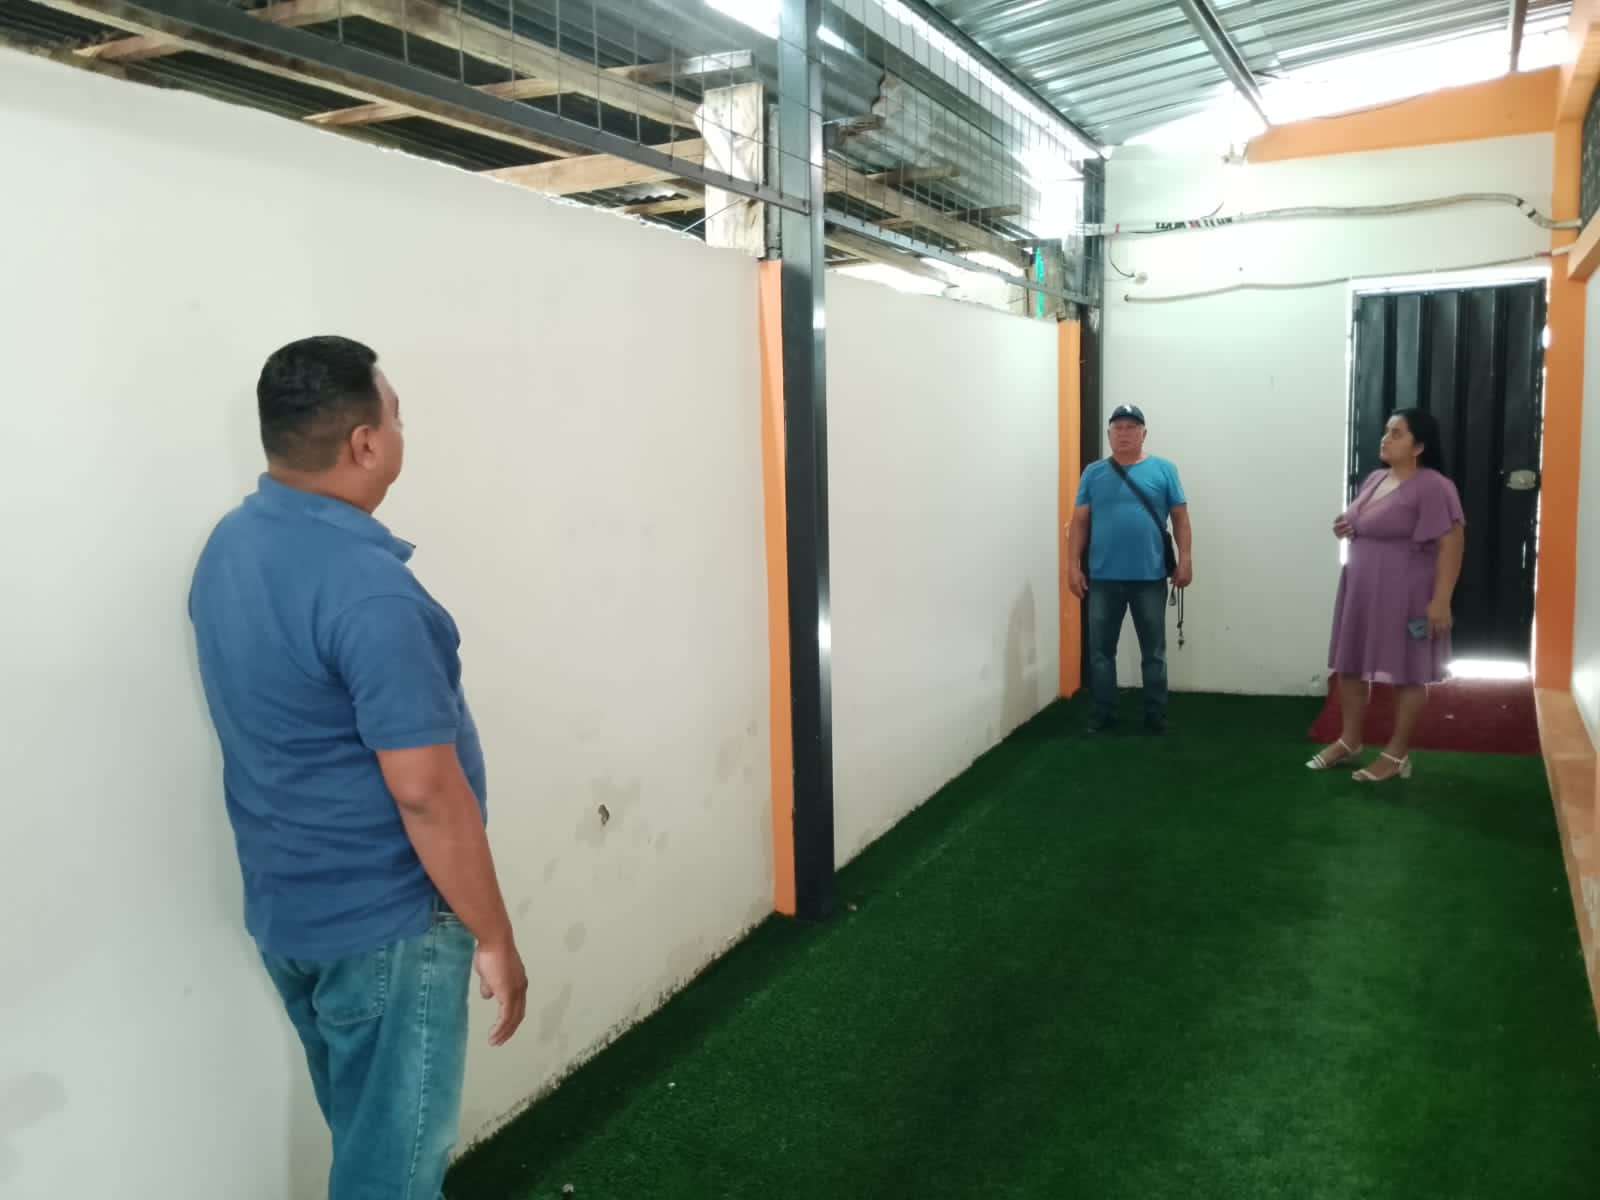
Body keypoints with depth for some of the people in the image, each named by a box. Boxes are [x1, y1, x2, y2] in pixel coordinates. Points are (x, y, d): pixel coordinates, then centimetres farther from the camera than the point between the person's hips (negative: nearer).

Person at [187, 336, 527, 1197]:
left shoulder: (228, 547, 3)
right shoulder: (365, 585, -26)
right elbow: (425, 792, -25)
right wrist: (493, 937, -14)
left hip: (283, 905, 9)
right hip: (382, 923, -8)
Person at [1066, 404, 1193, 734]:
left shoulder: (1163, 470, 3)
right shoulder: (1094, 473, 6)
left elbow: (1180, 518, 3)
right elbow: (1079, 523, 5)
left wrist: (1185, 561, -5)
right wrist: (1073, 565, -2)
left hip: (1150, 578, -1)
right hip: (1103, 578, 1)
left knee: (1153, 652, 8)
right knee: (1101, 651, 7)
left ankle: (1156, 716, 18)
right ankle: (1103, 714, 18)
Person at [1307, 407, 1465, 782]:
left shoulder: (1432, 487, -16)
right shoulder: (1374, 479, 10)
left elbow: (1451, 544, -20)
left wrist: (1441, 600, -23)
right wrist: (1344, 527, 1)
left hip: (1405, 595, -8)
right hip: (1361, 590, 8)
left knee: (1407, 671, 3)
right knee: (1350, 663, 11)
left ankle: (1397, 752, 13)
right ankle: (1348, 741, 24)